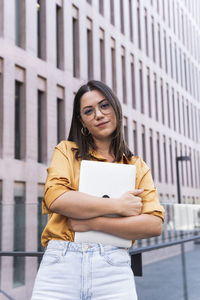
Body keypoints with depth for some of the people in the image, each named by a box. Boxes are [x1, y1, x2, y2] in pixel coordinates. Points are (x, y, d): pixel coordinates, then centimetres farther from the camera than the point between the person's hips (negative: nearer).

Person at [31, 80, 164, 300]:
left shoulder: (138, 167, 11)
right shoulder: (66, 151, 9)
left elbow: (154, 224, -2)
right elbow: (55, 198, -9)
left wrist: (92, 223, -10)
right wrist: (118, 205, -8)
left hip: (113, 269, 1)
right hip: (60, 264, 0)